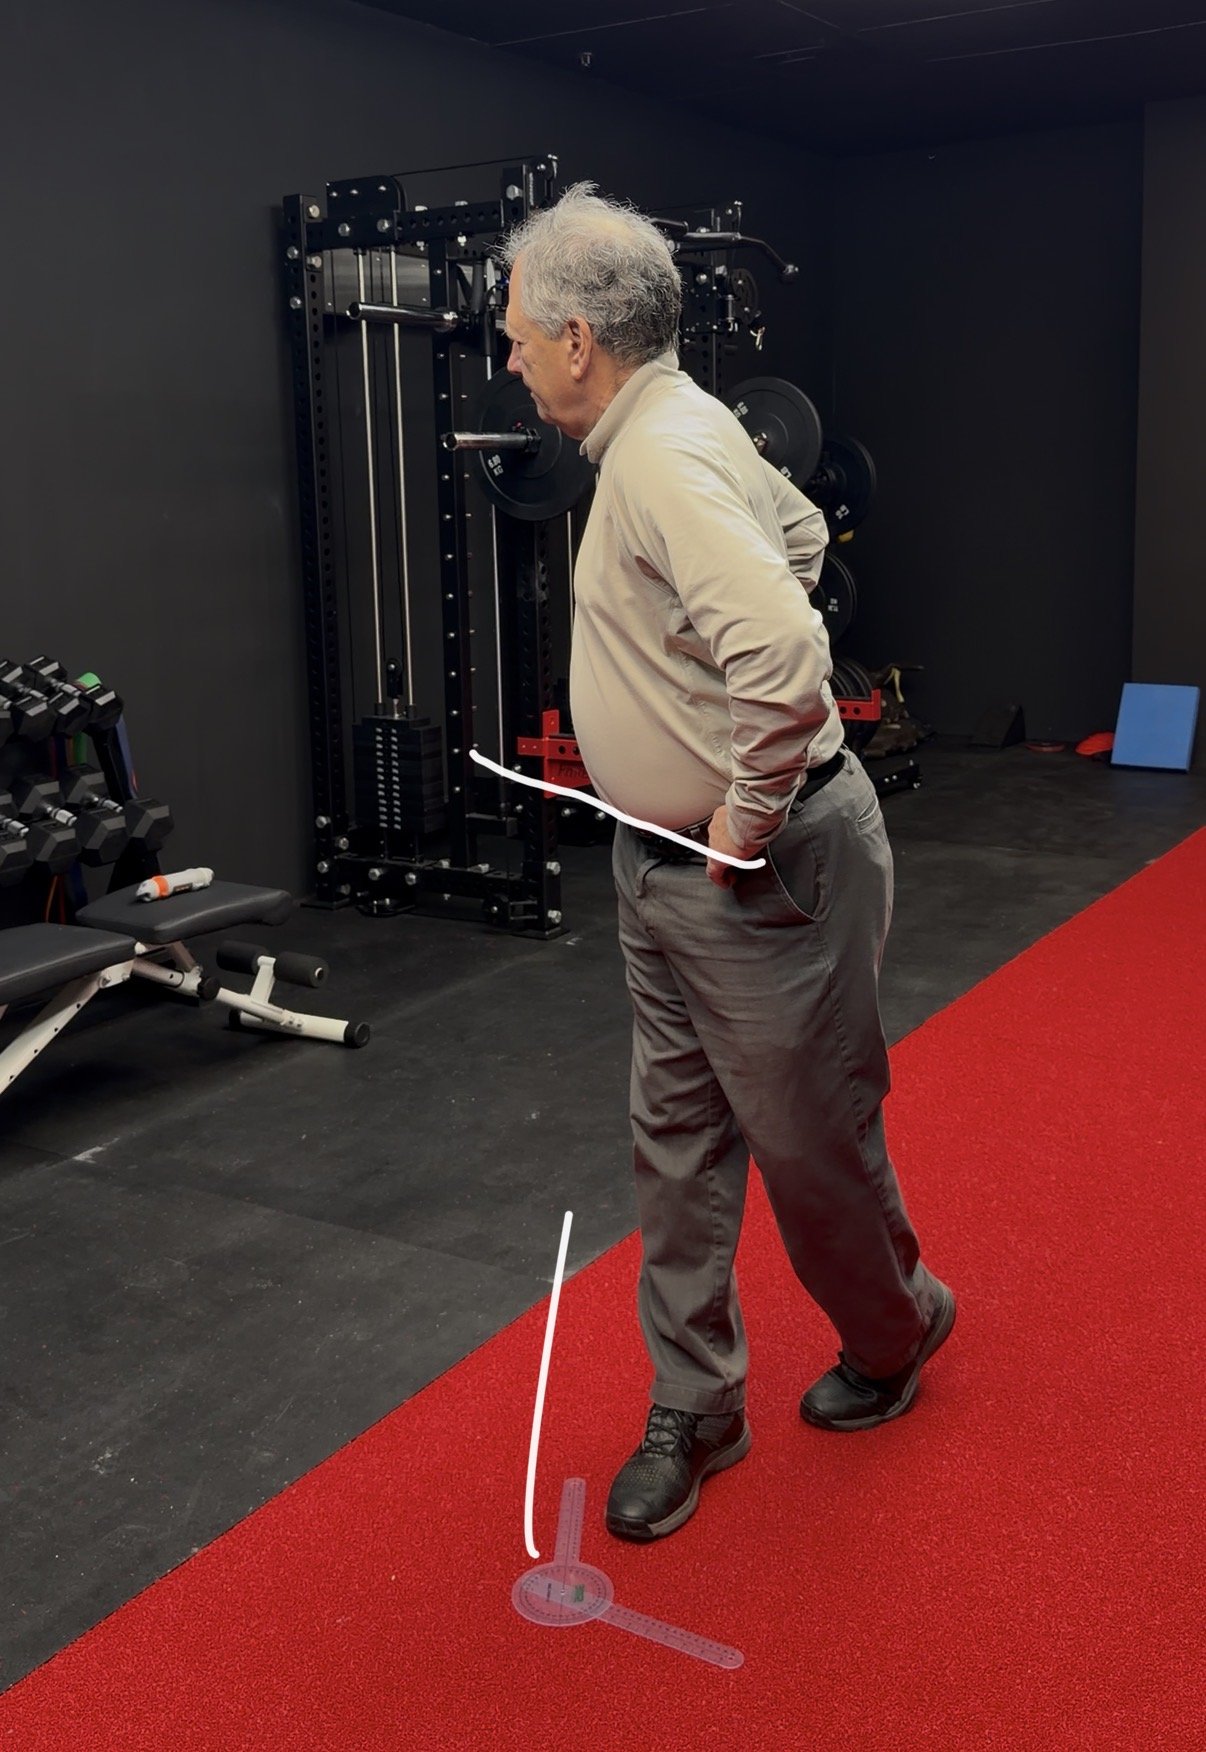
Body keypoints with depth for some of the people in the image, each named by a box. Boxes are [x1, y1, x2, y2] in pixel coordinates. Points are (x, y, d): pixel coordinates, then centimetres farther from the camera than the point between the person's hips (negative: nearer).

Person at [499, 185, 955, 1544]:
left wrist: (750, 813, -24)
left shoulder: (664, 458, -24)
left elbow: (786, 654, -38)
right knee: (678, 1144, 14)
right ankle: (693, 1411, 28)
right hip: (665, 869, 10)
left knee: (809, 1140, 10)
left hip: (762, 873, -10)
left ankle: (897, 1331, 39)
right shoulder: (675, 429, 9)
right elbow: (798, 528, 26)